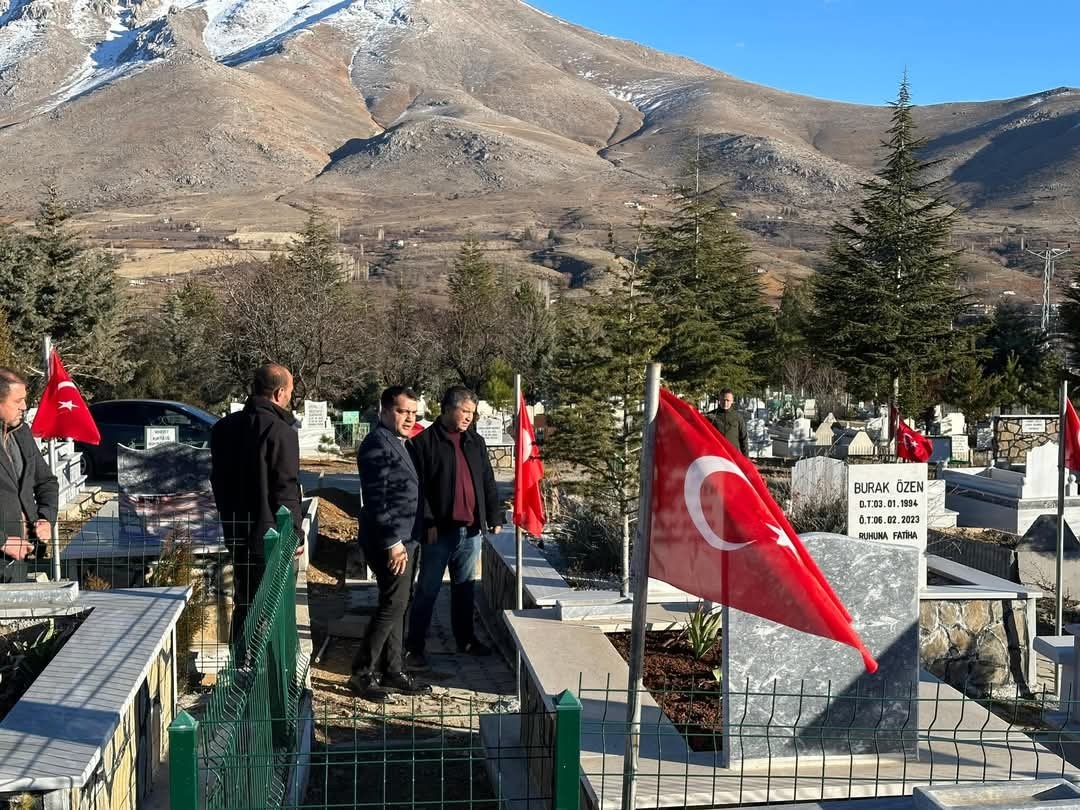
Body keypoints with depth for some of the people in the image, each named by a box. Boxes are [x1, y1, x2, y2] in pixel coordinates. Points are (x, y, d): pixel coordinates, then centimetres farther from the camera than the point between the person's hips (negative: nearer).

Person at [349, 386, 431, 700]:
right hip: (390, 541, -10)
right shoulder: (378, 444, -15)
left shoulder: (397, 444, 17)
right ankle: (362, 673, 2)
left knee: (395, 604, 14)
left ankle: (392, 671, 22)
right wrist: (392, 542, -23)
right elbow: (376, 498, -21)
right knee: (394, 604, -7)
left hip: (403, 539, 10)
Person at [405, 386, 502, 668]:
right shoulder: (423, 442, -7)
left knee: (464, 587, 17)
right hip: (439, 531, -5)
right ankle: (414, 647, 9)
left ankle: (466, 639, 29)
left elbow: (488, 483, 16)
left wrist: (494, 517, 11)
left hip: (470, 530, 6)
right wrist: (428, 523, -15)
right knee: (427, 590, 1)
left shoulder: (475, 442, 12)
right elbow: (417, 488, -10)